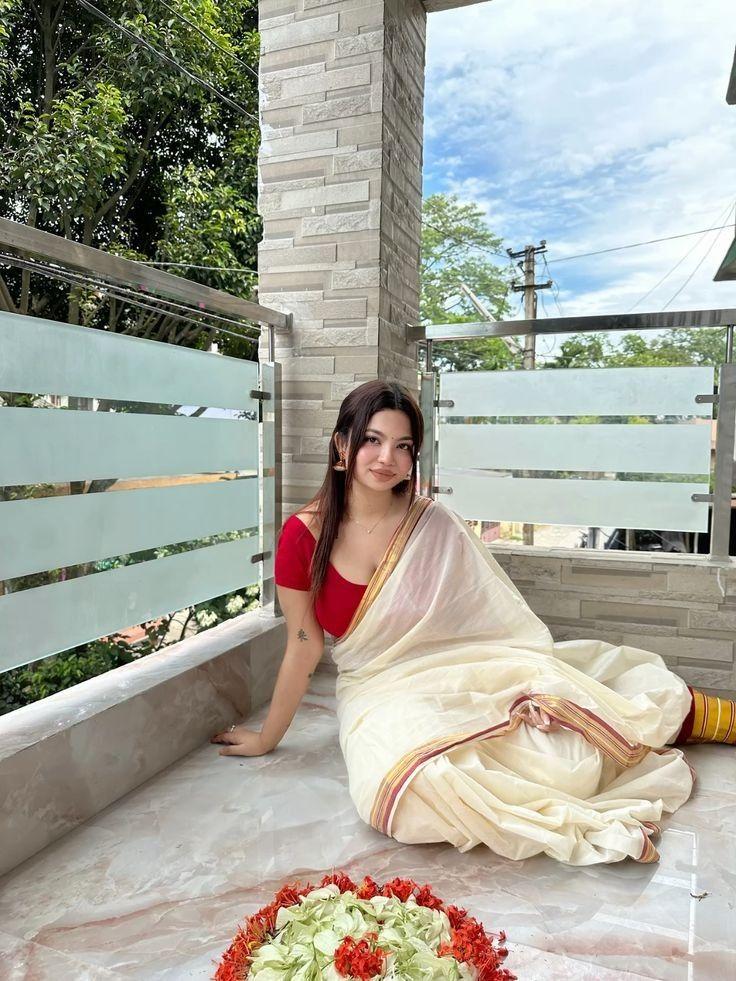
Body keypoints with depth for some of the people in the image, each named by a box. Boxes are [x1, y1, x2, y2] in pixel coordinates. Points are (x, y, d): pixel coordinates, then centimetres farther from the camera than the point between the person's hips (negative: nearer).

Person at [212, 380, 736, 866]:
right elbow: (304, 647, -1)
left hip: (462, 677, 1)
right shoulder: (304, 536, -9)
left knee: (564, 754, -19)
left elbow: (503, 620, -2)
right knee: (416, 782, -34)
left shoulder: (434, 525, -6)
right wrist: (266, 739, 7)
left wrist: (540, 685, -15)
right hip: (380, 696, 0)